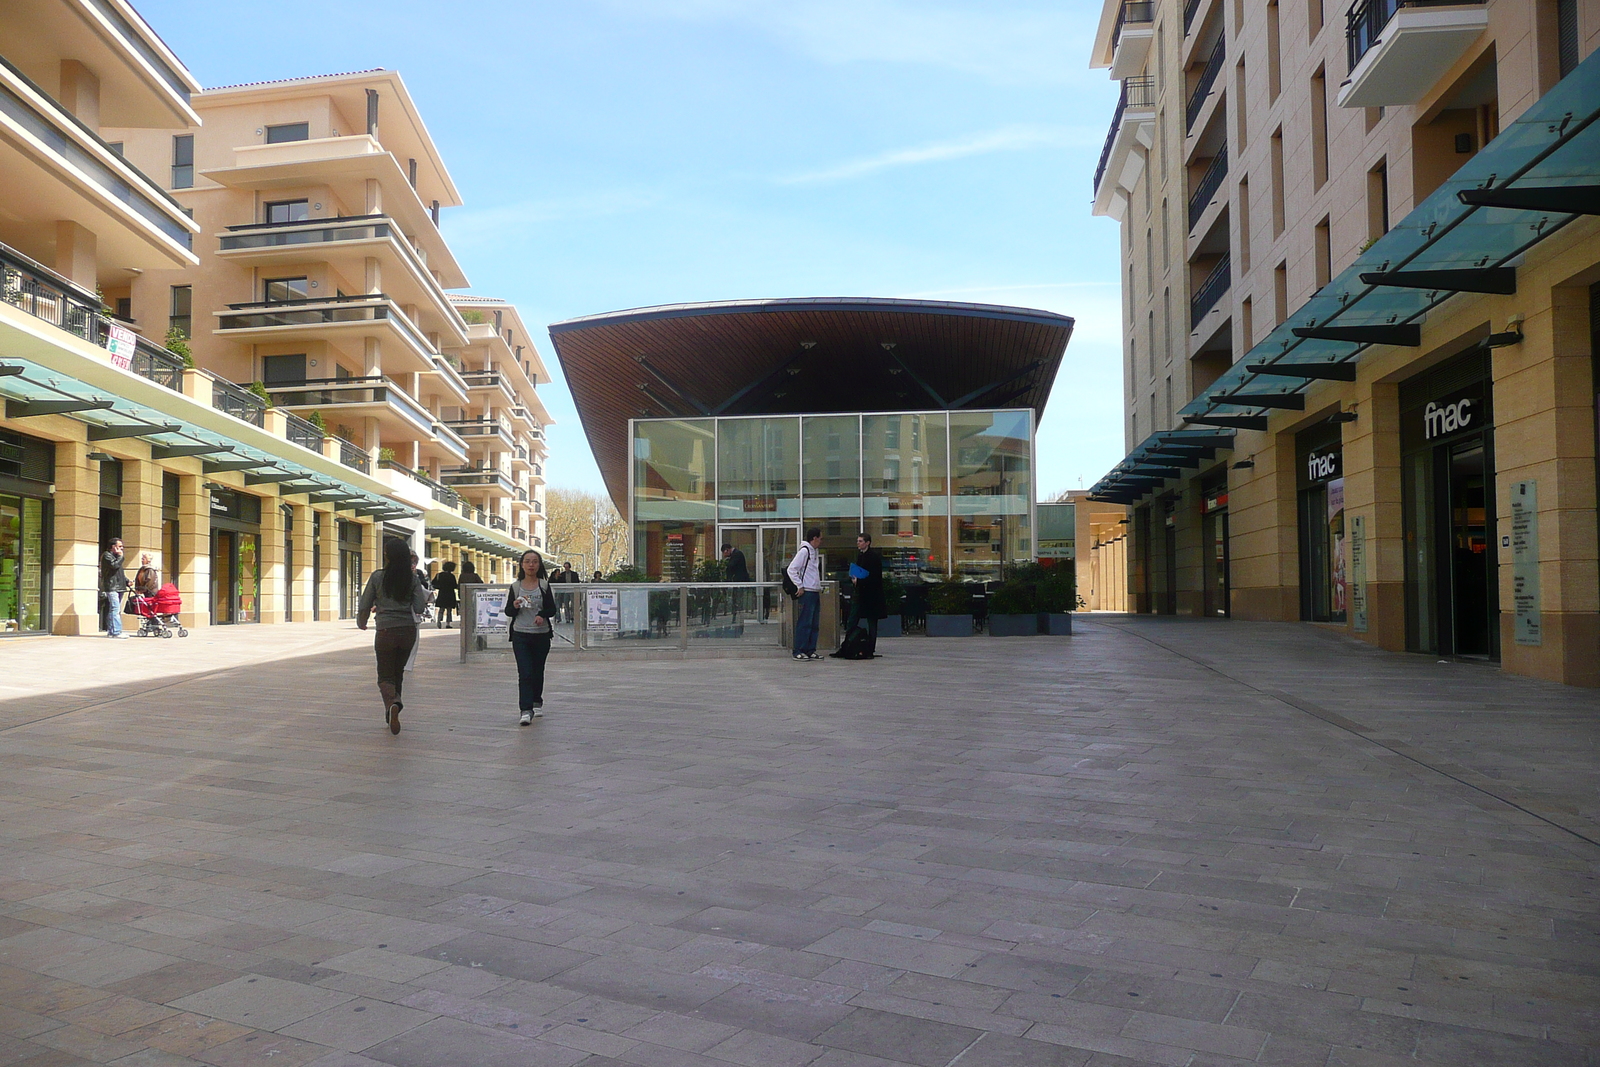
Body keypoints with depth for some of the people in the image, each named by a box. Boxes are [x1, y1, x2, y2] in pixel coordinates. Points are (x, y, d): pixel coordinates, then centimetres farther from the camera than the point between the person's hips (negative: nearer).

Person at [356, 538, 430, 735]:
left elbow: (364, 606, -1)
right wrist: (415, 578, 7)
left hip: (386, 632, -3)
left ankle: (392, 703, -23)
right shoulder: (412, 579, -2)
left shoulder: (377, 577, -6)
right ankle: (391, 713, 25)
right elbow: (419, 608, -5)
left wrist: (361, 623, 19)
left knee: (385, 676, 7)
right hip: (408, 631, 3)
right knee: (398, 672, 21)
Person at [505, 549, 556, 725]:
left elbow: (552, 609, 3)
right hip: (520, 635, -1)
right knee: (525, 673, -10)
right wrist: (515, 606, -16)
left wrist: (542, 615, -18)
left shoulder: (544, 585, 2)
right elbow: (508, 612, 5)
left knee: (538, 671, 12)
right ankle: (526, 710, -13)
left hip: (541, 635, 1)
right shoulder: (515, 587, 3)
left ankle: (537, 703, 32)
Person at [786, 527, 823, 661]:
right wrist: (800, 586, -14)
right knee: (804, 623, -7)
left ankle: (810, 650, 15)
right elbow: (791, 569, -16)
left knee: (815, 623, 10)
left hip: (815, 592, 9)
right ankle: (799, 651, -4)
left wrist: (819, 586, 15)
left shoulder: (815, 551, 16)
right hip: (807, 592, -9)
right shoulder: (804, 551, -11)